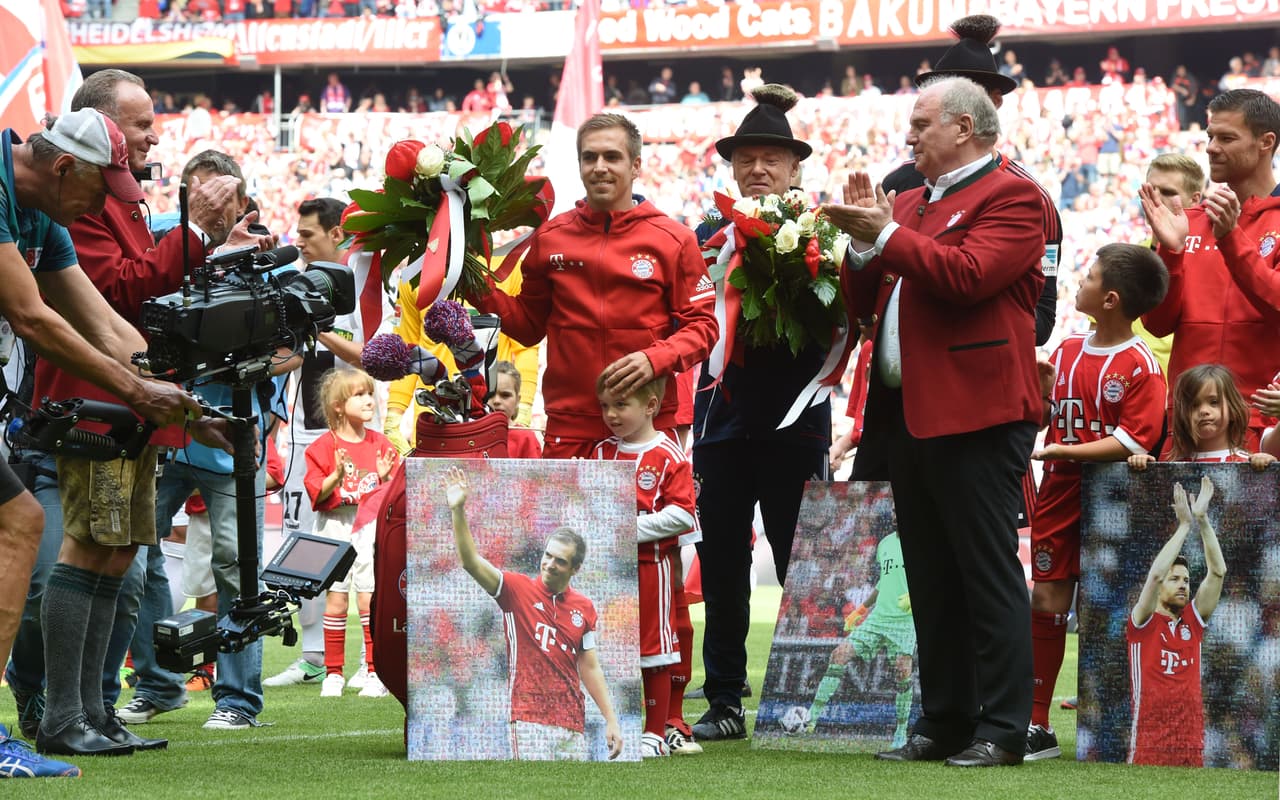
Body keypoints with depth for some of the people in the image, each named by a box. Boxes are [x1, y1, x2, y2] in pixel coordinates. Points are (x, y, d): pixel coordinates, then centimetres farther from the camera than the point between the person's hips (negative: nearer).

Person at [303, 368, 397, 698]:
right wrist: (337, 476, -21)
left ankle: (375, 673, -1)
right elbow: (316, 493, -6)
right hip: (335, 527, -1)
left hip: (372, 526, 1)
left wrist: (386, 476, -10)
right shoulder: (324, 446, -1)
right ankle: (333, 674, 8)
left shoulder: (380, 444, 7)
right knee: (335, 599, 0)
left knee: (370, 597, -5)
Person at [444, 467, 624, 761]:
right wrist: (458, 511, -22)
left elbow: (590, 667, 15)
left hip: (573, 725, 4)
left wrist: (611, 720, 12)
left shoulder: (584, 607, 10)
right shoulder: (518, 589, 1)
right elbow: (470, 561, -10)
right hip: (530, 722, -4)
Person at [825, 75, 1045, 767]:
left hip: (974, 413, -8)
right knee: (930, 581, 11)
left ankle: (1001, 730, -4)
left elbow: (967, 274, -20)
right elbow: (864, 305, 20)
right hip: (907, 414, 9)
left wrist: (885, 236, -14)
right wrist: (863, 243, 4)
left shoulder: (1009, 197, -4)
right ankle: (943, 723, 16)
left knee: (986, 574, -6)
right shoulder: (910, 203, 20)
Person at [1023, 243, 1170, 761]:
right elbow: (1042, 414, 20)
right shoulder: (1065, 352, 10)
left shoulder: (1140, 366, -11)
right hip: (1059, 493, 6)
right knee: (1046, 601, 4)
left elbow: (1133, 442, -18)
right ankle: (1037, 727, 9)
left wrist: (1061, 451, -22)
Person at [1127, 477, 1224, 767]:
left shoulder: (1193, 621, 14)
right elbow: (1155, 573, -12)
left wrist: (1203, 519, 0)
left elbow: (1217, 572, 7)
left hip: (1192, 746, 5)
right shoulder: (1142, 623, 3)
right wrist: (1184, 525, -8)